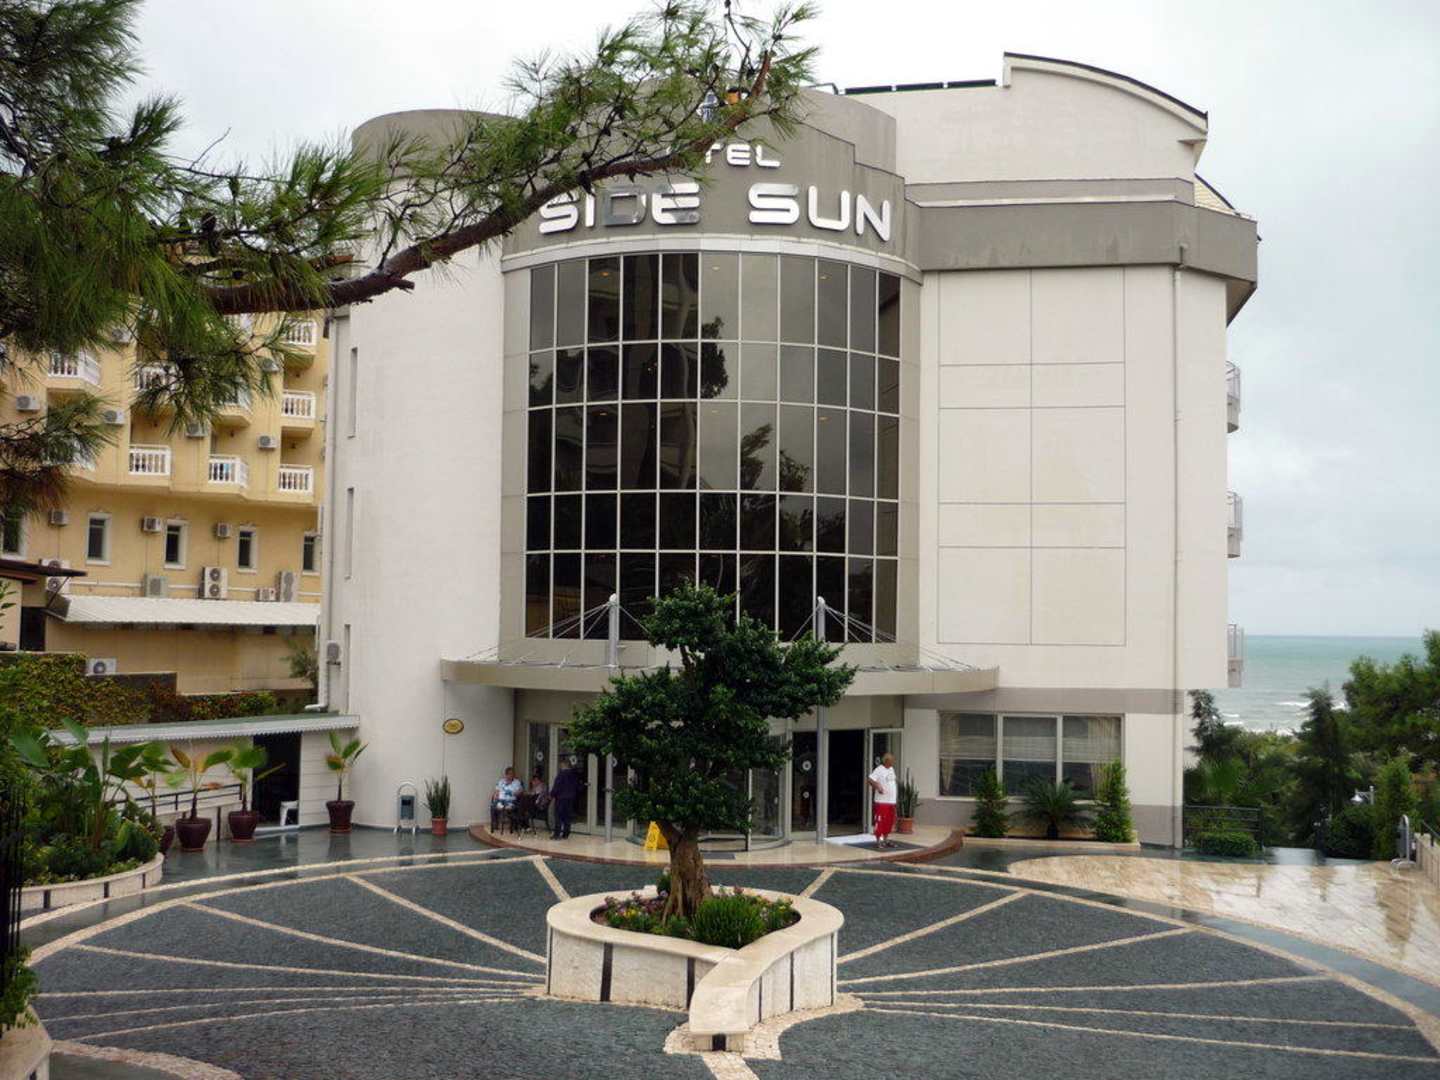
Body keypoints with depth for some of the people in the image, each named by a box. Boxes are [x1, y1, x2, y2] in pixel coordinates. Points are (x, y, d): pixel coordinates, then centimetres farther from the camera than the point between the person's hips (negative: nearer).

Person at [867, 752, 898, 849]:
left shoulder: (891, 769, 13)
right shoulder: (879, 769, -12)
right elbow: (870, 780, -19)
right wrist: (878, 787, -28)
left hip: (891, 801, 8)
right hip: (881, 800, -8)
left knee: (889, 821, 11)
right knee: (880, 821, -4)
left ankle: (886, 840, 20)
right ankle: (878, 841, 2)